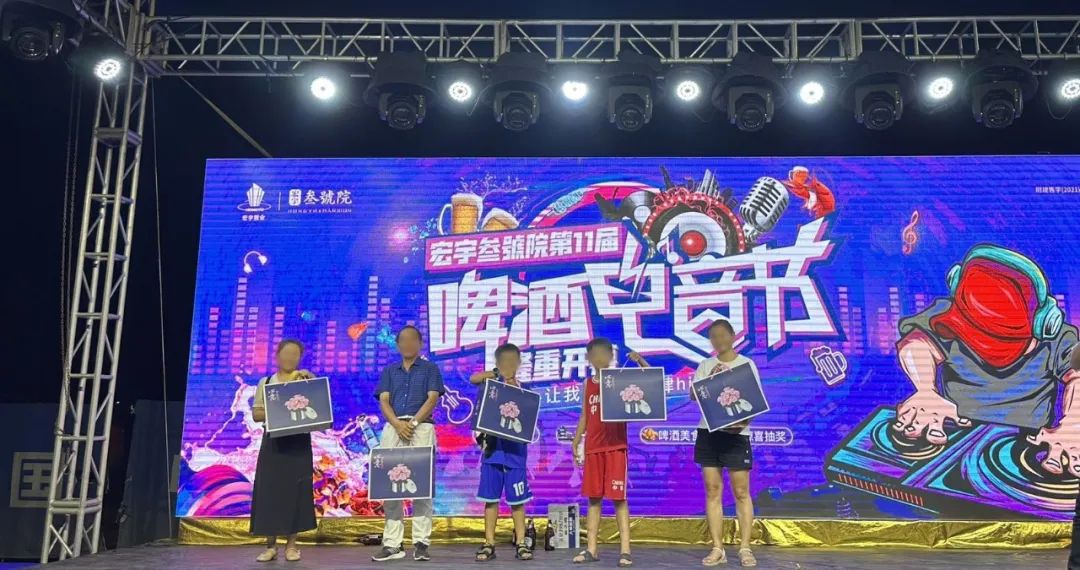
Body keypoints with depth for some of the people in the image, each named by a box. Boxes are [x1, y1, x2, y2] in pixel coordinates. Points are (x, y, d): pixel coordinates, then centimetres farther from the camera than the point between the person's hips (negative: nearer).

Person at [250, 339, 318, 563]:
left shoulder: (307, 382, 7)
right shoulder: (265, 382, 9)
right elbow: (256, 414, 5)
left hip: (298, 444, -1)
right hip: (273, 443, 1)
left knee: (296, 492, -1)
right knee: (269, 492, -1)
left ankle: (291, 544, 7)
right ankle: (270, 545, 7)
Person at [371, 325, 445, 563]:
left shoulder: (430, 368, 12)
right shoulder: (389, 371, 19)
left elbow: (432, 398, -1)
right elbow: (383, 401, 7)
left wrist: (413, 422, -14)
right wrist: (397, 424, -12)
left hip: (421, 428, -3)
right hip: (392, 429, 3)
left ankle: (421, 542, -6)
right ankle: (392, 544, 3)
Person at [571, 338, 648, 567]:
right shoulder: (588, 384, 11)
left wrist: (640, 361, -24)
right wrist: (576, 443, 13)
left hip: (616, 446, -4)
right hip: (593, 448, 4)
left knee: (618, 497, -5)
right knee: (593, 497, 7)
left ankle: (625, 550, -1)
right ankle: (591, 549, 13)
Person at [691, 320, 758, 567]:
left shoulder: (746, 364, 4)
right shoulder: (705, 366, 12)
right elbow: (693, 395, 1)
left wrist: (744, 420, -19)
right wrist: (710, 378, -14)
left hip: (736, 433, -3)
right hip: (708, 432, 3)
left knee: (741, 493, -1)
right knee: (713, 491, 3)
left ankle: (745, 548, 5)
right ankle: (718, 549, 8)